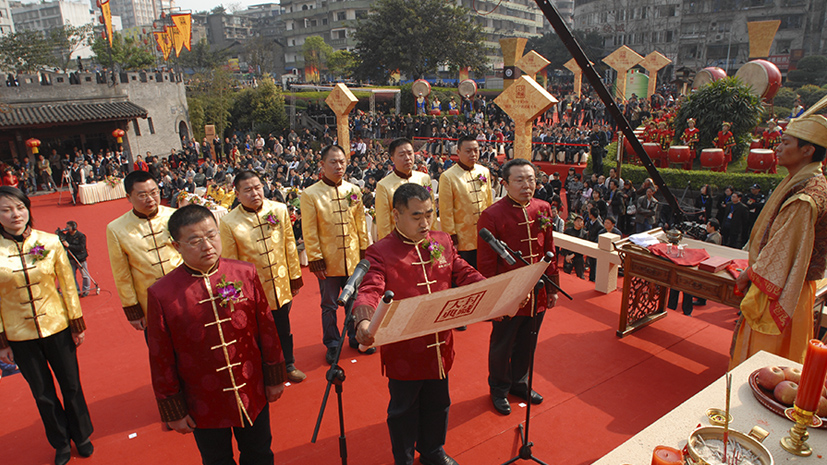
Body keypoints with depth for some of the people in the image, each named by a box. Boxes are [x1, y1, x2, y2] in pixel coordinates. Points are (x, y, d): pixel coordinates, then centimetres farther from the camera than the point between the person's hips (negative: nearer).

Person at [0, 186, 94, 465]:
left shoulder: (50, 242, -9)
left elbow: (68, 285, -3)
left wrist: (77, 325, 0)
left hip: (57, 328, 0)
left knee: (71, 385, 13)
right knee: (42, 393, 16)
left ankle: (82, 435, 36)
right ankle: (61, 442, 37)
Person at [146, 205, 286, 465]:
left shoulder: (246, 274, -10)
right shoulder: (161, 294, -14)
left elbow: (267, 329, -1)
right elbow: (161, 359, -6)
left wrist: (275, 378, 5)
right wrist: (173, 410, 0)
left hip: (252, 395, 2)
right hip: (204, 406, -1)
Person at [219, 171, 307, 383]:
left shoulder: (280, 210, -4)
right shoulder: (228, 222, -12)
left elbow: (290, 246, 3)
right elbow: (230, 263, -5)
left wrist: (295, 277, 6)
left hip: (281, 285, 3)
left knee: (284, 329, 18)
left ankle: (288, 365, 41)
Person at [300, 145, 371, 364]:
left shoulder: (353, 191, 4)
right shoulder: (310, 195, -8)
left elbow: (361, 223, 10)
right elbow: (309, 232, -7)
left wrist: (364, 249, 9)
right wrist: (315, 259, -9)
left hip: (353, 259, 3)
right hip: (329, 262, -3)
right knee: (329, 306, 10)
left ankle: (356, 337, 35)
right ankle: (332, 344, 28)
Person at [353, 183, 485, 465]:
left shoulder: (443, 242, 2)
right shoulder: (380, 252, -14)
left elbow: (465, 274, 3)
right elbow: (370, 290, -26)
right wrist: (364, 320, -46)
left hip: (440, 346, 5)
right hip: (403, 350, -5)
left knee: (437, 404, 24)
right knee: (404, 409, 17)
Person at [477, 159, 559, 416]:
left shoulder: (543, 209, 1)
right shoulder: (491, 216, -17)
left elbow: (549, 251, 9)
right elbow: (486, 264, -14)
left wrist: (553, 288, 11)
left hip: (537, 296, 5)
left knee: (527, 345, 22)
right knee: (502, 347, 15)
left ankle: (519, 383, 46)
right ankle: (499, 389, 38)